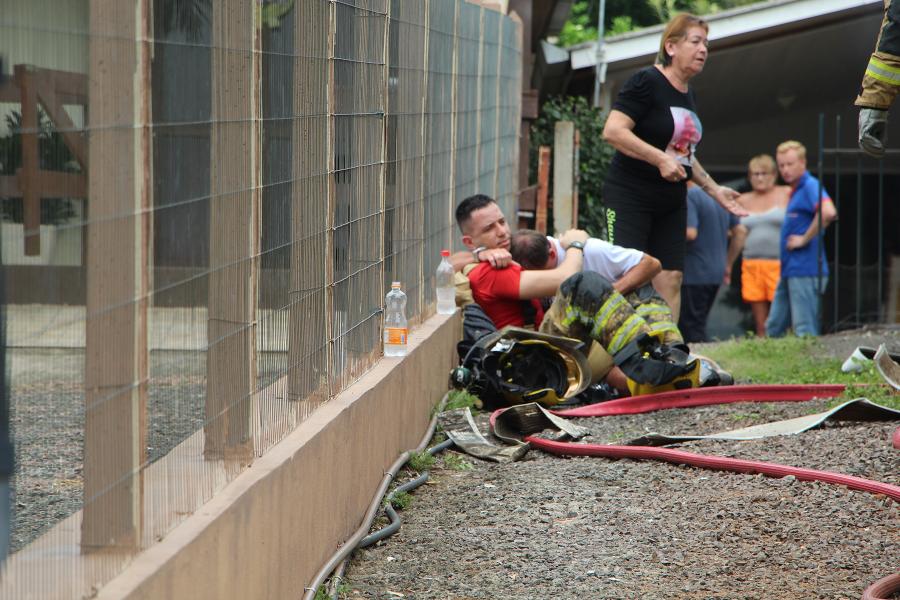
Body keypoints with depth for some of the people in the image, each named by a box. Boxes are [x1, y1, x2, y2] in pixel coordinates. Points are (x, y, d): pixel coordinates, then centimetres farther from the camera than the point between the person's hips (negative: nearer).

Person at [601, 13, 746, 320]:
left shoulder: (687, 95, 15)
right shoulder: (646, 82, -11)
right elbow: (613, 130, -21)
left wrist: (714, 190, 21)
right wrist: (660, 159, -25)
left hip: (671, 202, 8)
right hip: (630, 194, -8)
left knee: (671, 279, 3)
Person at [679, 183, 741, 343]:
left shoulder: (690, 197, -13)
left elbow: (690, 233, -25)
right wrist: (728, 264, 23)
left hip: (693, 275, -9)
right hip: (716, 274, 9)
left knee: (692, 331, -5)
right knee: (699, 326, 15)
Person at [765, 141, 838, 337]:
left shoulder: (811, 186, -12)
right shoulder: (795, 190, 18)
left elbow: (828, 213, -32)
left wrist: (805, 239, -22)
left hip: (804, 271, -10)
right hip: (789, 271, 10)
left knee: (805, 332, -7)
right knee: (773, 328, 13)